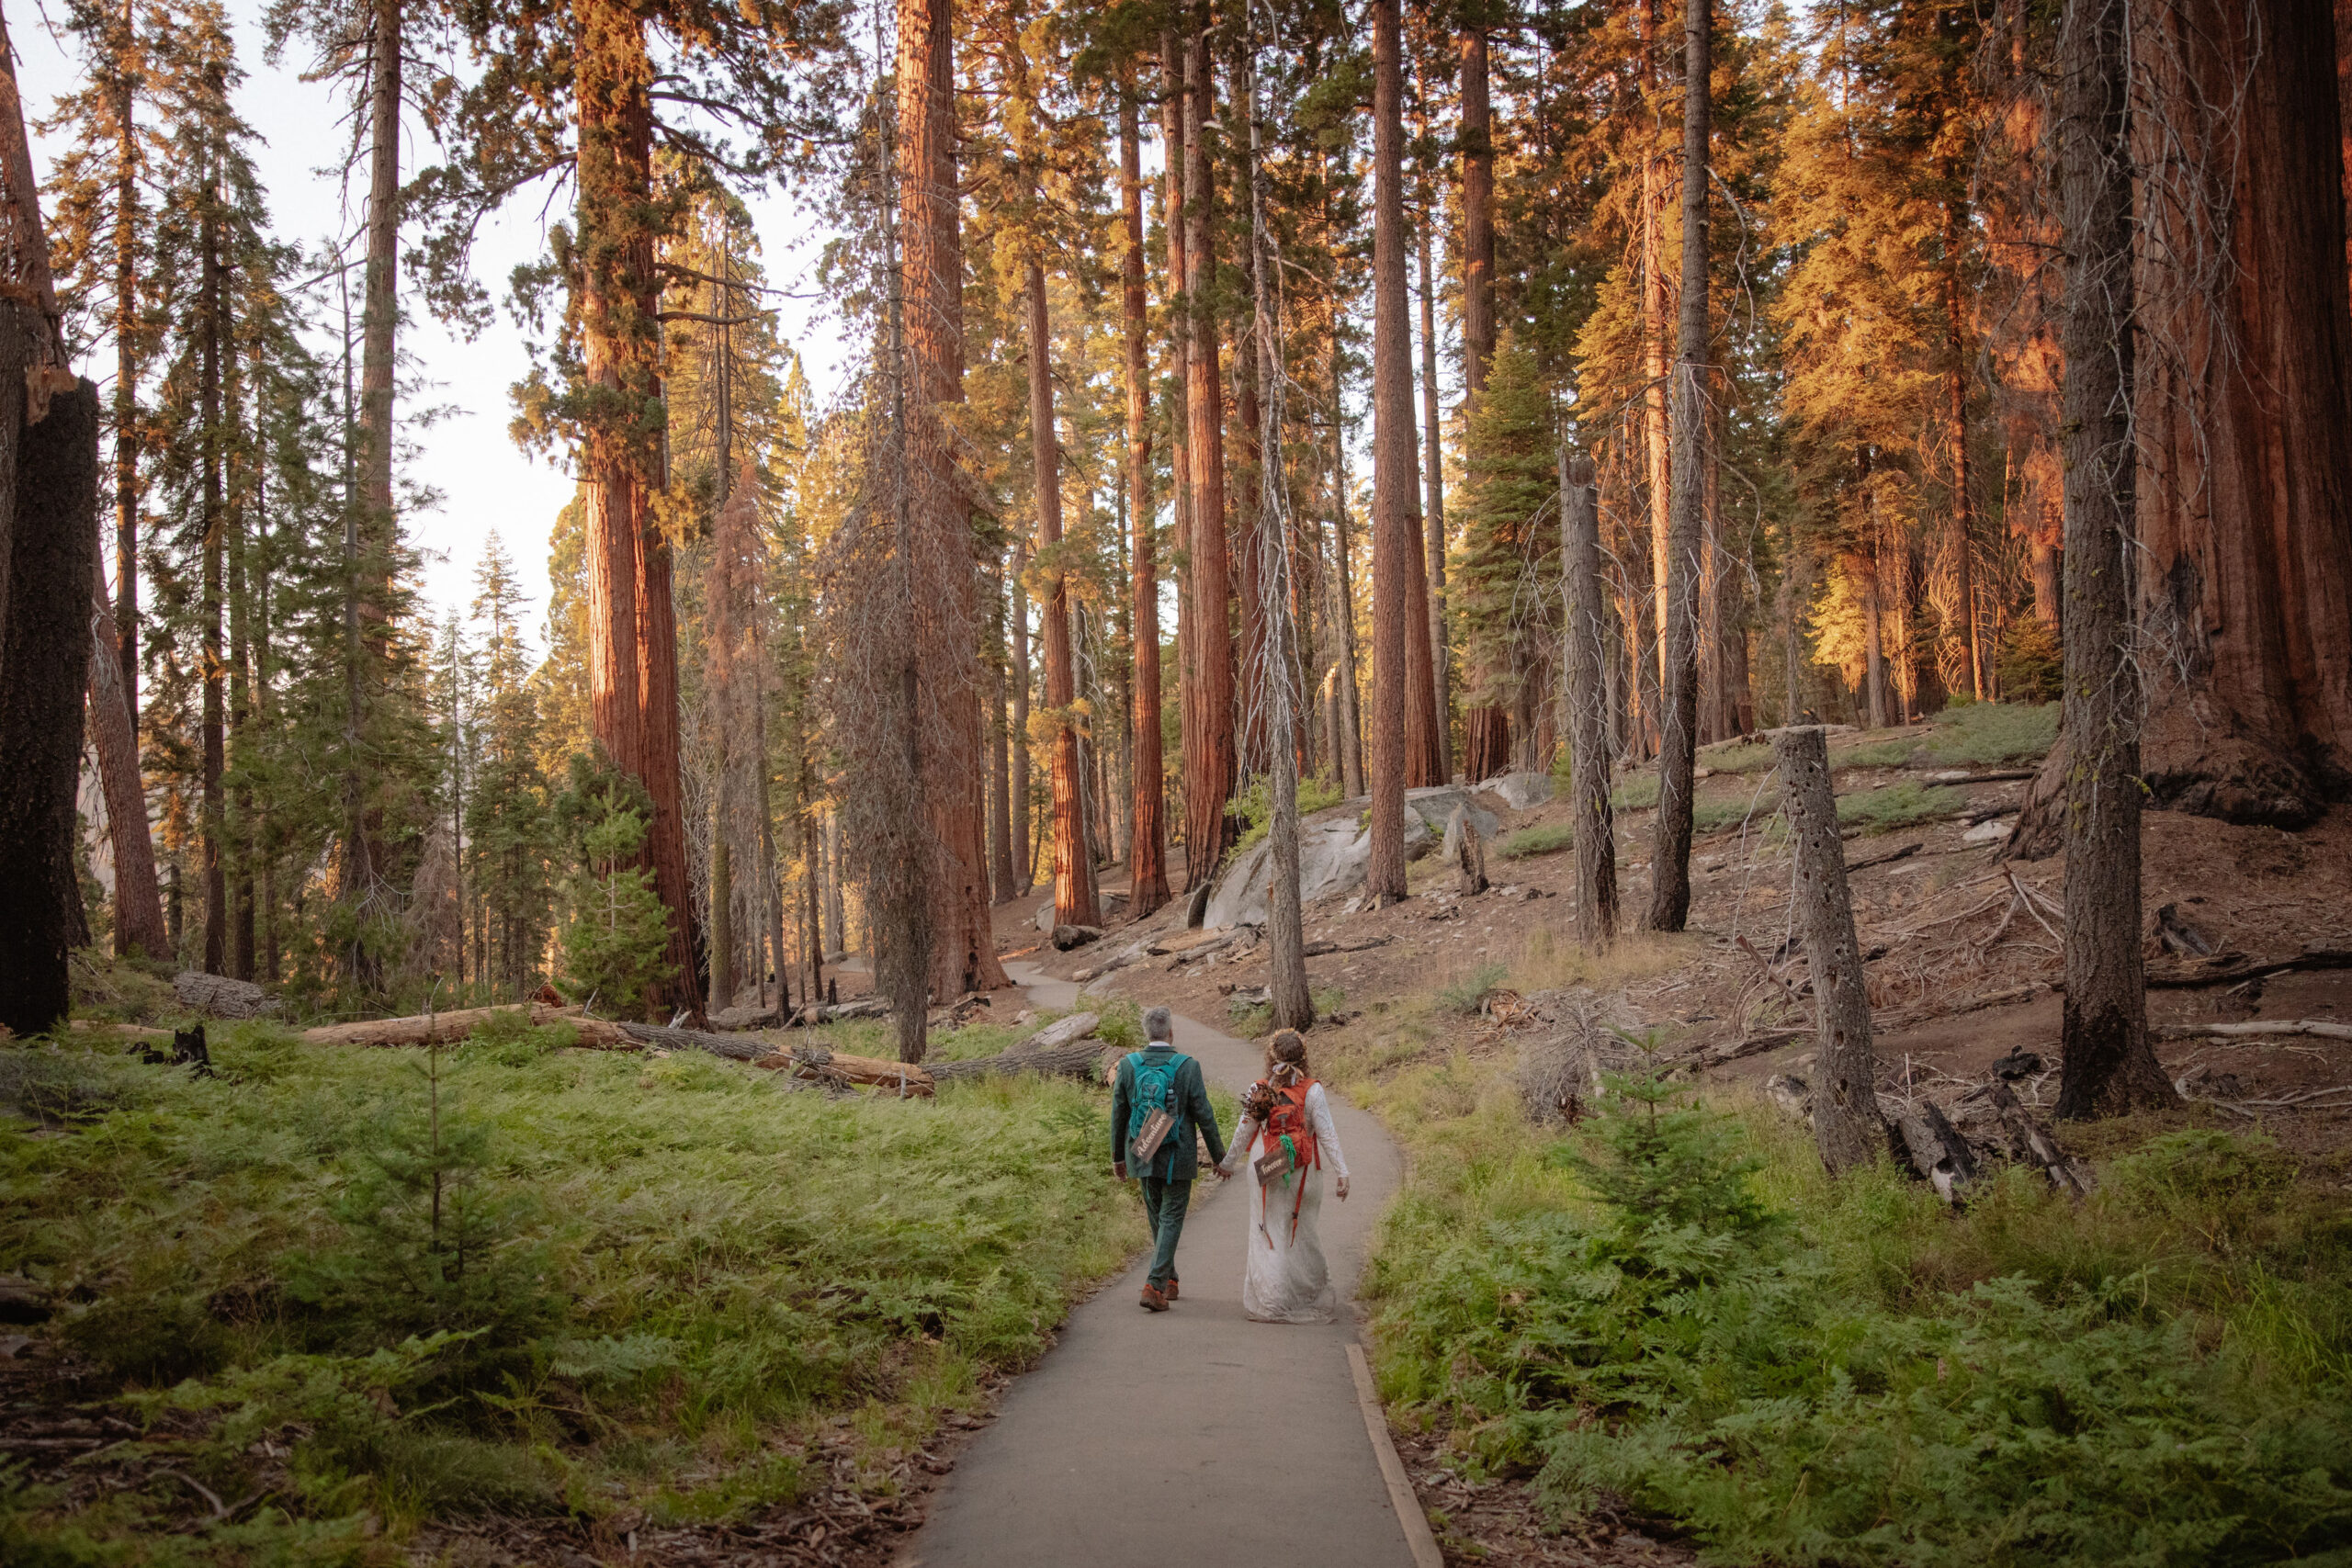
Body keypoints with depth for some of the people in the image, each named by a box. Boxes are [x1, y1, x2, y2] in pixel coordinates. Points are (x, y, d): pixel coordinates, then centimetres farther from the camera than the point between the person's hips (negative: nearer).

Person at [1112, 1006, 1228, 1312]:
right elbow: (1204, 1116, -8)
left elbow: (1118, 1114, 3)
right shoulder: (1188, 1066, -12)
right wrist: (1219, 1158, 2)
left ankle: (1169, 1281, 31)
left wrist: (1117, 1156, 15)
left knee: (1157, 1219, 19)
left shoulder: (1128, 1065, -4)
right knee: (1171, 1220, 4)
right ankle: (1154, 1287, -6)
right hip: (1177, 1159, -3)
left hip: (1142, 1156, 4)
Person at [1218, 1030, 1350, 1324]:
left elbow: (1243, 1132, 5)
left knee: (1268, 1233, 9)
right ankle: (1310, 1295, 16)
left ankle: (1269, 1301, 8)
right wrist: (1341, 1172, -7)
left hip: (1264, 1170, 1)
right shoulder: (1312, 1091, -8)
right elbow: (1327, 1134, -10)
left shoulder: (1258, 1090, -3)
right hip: (1302, 1172, -1)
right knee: (1301, 1231, 12)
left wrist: (1228, 1161, 18)